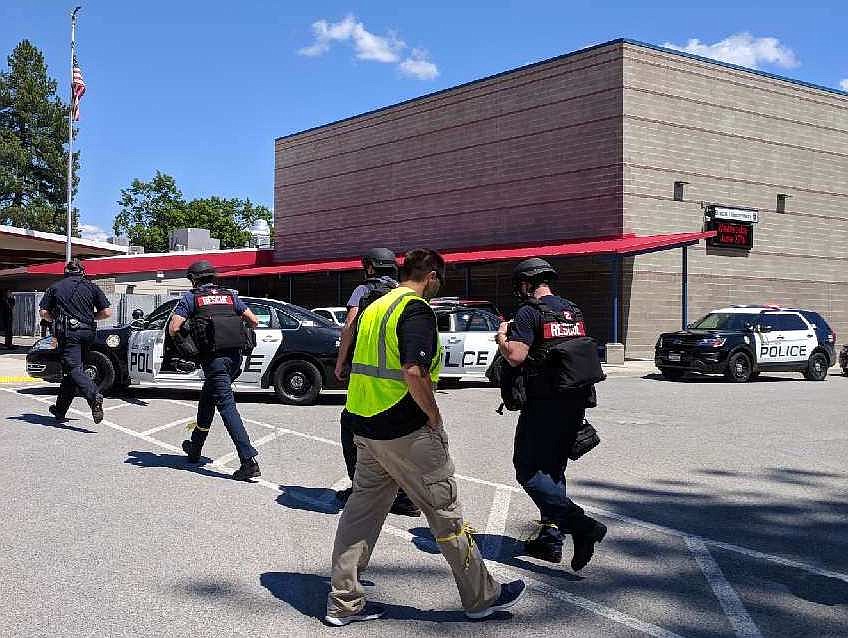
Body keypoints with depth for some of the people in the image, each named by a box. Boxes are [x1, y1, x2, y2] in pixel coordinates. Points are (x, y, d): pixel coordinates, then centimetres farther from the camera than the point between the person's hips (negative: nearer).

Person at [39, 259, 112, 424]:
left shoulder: (56, 287, 8)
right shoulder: (91, 287, 10)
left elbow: (44, 313, 5)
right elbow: (107, 312, 4)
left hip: (67, 333, -3)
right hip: (87, 333, 3)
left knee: (73, 369, -11)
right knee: (70, 370, 14)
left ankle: (94, 396, -37)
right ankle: (60, 409, 21)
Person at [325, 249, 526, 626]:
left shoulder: (374, 307, 13)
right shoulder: (416, 309, -14)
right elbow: (414, 373, -26)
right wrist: (435, 418, -13)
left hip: (364, 426, 8)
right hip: (405, 431, -8)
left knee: (363, 508, 14)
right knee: (445, 512, 4)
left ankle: (343, 602, 18)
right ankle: (481, 596, 18)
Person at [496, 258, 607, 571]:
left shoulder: (529, 312, -10)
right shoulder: (574, 311, 14)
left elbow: (515, 356, -20)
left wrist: (502, 336, 1)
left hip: (544, 403, -8)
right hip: (576, 402, 8)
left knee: (528, 470, -3)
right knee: (553, 468, 17)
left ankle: (582, 526, -14)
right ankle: (551, 539, 18)